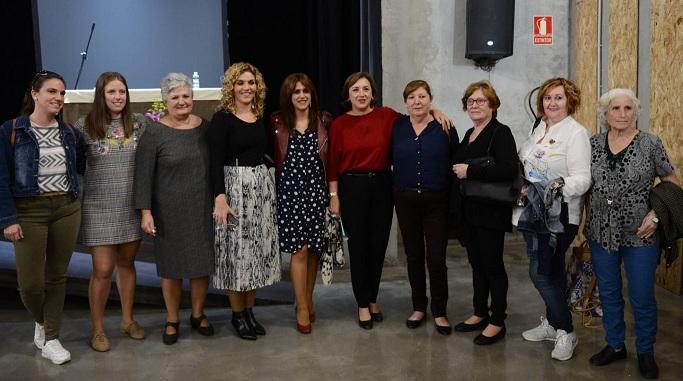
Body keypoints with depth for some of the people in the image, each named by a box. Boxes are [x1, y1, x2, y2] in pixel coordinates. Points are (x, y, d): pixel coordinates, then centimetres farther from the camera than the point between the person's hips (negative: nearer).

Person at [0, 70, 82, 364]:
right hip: (29, 211, -3)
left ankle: (51, 339, 20)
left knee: (57, 276, 8)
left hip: (67, 209, 4)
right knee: (30, 282, -2)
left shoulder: (69, 132, 7)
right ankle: (41, 322, 30)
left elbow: (82, 166, 16)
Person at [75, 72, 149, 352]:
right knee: (102, 269, -2)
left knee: (126, 263, 14)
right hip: (99, 209, -3)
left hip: (132, 207, 3)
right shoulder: (85, 126, -5)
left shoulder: (139, 124, 2)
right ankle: (97, 328, 15)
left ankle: (128, 320, 30)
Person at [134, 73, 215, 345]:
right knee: (172, 266, 8)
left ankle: (198, 315, 29)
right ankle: (172, 320, 25)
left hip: (202, 210, 3)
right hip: (170, 212, -3)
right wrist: (145, 212, -14)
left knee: (202, 263, 10)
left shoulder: (205, 128, 4)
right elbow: (143, 175, -9)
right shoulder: (154, 133, -7)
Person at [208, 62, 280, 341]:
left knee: (259, 249, 9)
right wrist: (220, 198, -20)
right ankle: (237, 314, 13)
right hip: (234, 187, -6)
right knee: (236, 251, 0)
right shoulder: (222, 119, -6)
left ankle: (250, 310, 22)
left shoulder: (262, 117, 11)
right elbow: (216, 162, -12)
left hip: (262, 186, 6)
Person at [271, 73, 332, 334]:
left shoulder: (324, 121, 4)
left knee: (314, 250, 8)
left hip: (317, 190, 2)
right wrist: (275, 187, -2)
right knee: (299, 250, -4)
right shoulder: (277, 122, 1)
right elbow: (272, 157, 5)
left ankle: (308, 301, 26)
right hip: (290, 190, -2)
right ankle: (302, 308, 8)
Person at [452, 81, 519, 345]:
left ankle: (497, 322, 12)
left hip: (492, 211, -8)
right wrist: (458, 171, 6)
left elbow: (509, 169, -26)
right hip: (470, 209, 8)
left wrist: (469, 171, -23)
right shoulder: (469, 134, 13)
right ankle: (480, 314, 28)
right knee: (476, 263, 16)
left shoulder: (500, 133, -12)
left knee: (492, 265, 0)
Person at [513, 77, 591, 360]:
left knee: (540, 273, -8)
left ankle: (566, 332, 6)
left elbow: (582, 179, -18)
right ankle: (552, 325, 29)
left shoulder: (575, 133, -10)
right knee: (550, 272, 16)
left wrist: (559, 186, -34)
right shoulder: (539, 129, 13)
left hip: (558, 215, -7)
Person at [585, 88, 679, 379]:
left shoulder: (651, 144, -6)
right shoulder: (593, 144, 2)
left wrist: (656, 214, -13)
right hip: (601, 233, 3)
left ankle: (645, 353, 25)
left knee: (642, 297, 5)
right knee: (608, 293, 14)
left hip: (640, 234, -3)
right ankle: (615, 346, 32)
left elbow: (673, 184, -1)